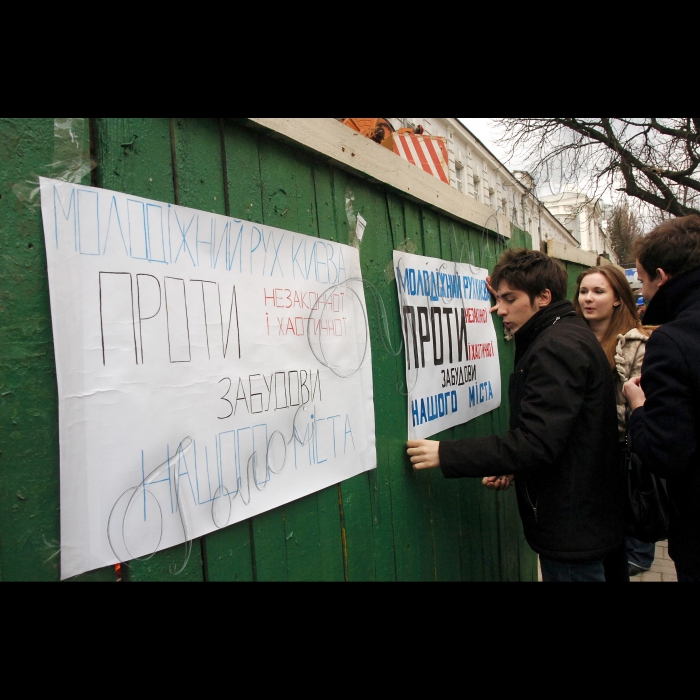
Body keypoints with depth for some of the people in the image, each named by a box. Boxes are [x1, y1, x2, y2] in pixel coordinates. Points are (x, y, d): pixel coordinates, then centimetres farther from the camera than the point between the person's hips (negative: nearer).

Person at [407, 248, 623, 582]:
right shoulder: (569, 335, 10)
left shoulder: (556, 348, -22)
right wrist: (511, 467, 4)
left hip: (571, 526, -10)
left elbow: (535, 442, -30)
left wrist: (445, 454, -27)